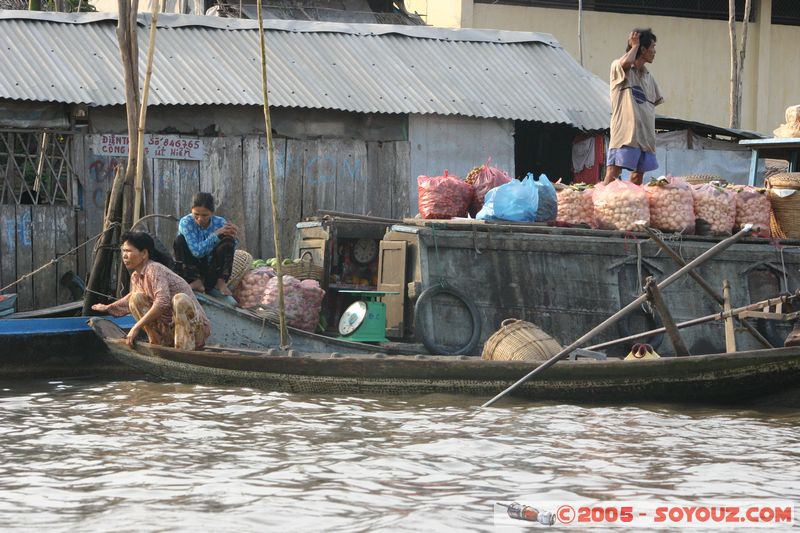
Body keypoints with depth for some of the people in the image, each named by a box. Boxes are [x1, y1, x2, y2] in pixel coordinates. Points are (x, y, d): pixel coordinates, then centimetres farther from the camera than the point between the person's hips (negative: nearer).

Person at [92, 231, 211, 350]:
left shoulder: (154, 269, -19)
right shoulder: (135, 277, 7)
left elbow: (162, 301, -35)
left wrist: (137, 327, -34)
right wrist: (108, 308, 34)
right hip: (170, 327, 8)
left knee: (180, 299, -36)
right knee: (136, 298, 1)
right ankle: (158, 343, -2)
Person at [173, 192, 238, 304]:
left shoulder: (220, 223, -7)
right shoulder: (186, 222, -14)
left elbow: (230, 250, -10)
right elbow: (197, 251, -25)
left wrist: (232, 238, -30)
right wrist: (216, 234, -28)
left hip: (212, 270, 1)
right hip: (191, 271, -1)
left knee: (227, 240, -18)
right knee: (180, 240, -22)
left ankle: (220, 283, -15)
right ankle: (197, 282, -22)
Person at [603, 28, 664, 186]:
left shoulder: (648, 77, 20)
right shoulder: (618, 68, -2)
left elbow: (655, 101, 29)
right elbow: (625, 63, -25)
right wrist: (635, 46, -8)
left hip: (645, 136, 7)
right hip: (625, 133, -7)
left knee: (638, 175, 7)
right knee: (613, 172, -16)